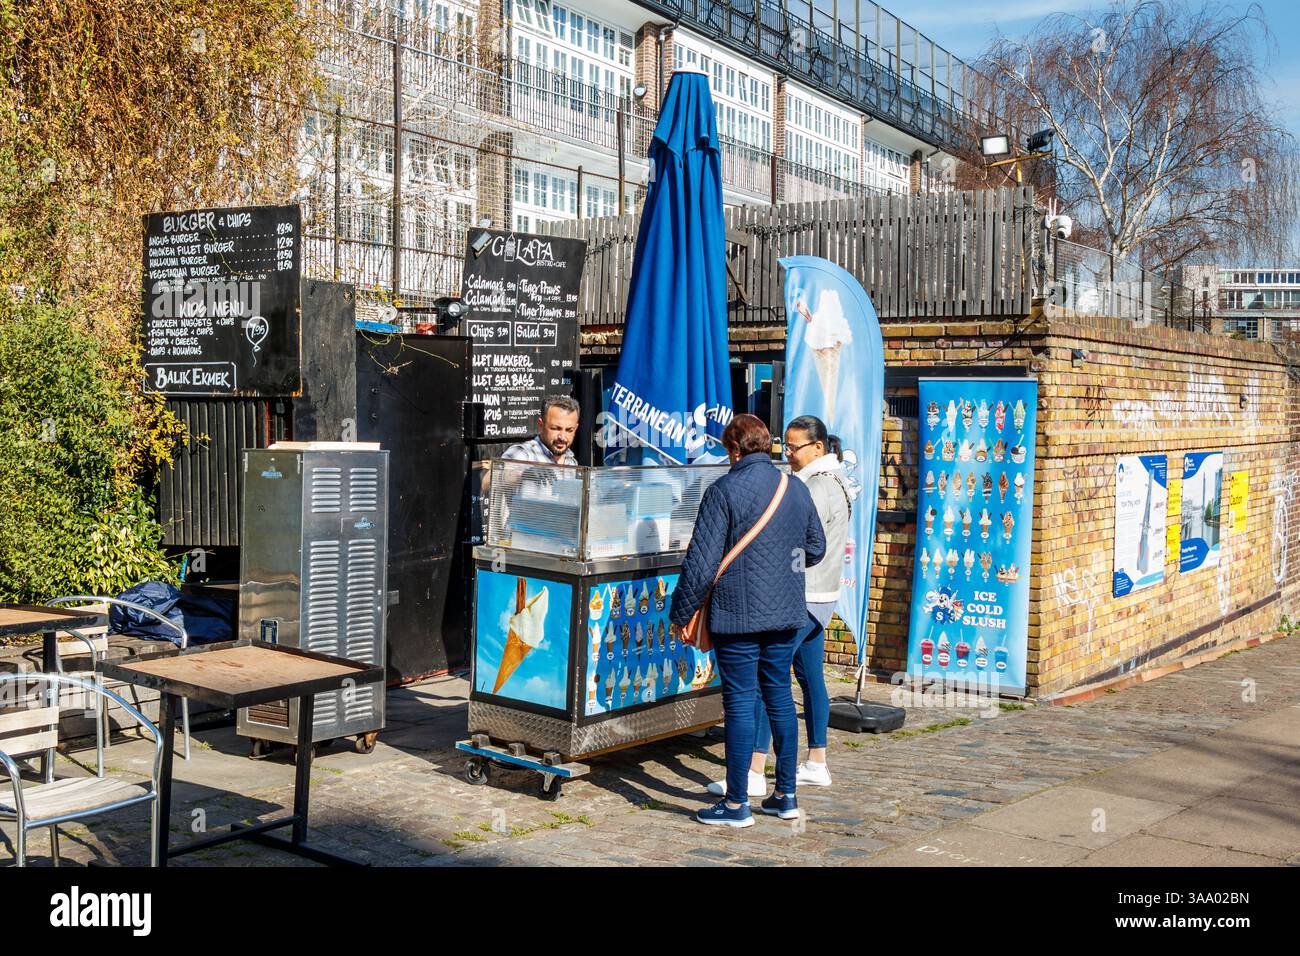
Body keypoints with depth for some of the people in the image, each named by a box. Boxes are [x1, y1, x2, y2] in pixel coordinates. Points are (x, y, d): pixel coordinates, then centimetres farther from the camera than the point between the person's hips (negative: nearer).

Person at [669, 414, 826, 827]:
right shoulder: (797, 488, 7)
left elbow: (701, 562, -14)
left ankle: (737, 804, 6)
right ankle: (785, 796, 22)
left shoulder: (724, 490, -12)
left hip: (738, 616, -6)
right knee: (780, 698, 14)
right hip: (786, 614, 6)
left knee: (740, 704, -1)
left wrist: (680, 614, -5)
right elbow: (816, 549, 18)